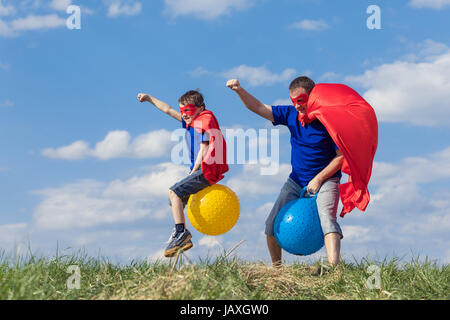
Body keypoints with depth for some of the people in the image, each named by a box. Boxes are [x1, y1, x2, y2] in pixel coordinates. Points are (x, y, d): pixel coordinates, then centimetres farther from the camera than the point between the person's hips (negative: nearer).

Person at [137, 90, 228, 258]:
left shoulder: (205, 120, -8)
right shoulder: (192, 121, 19)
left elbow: (203, 150, -15)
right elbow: (168, 110, 28)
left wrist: (193, 172, -15)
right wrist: (149, 98, 32)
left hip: (207, 170, -11)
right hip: (199, 171, 11)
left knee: (174, 192, -19)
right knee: (175, 198, 12)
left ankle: (180, 231, -25)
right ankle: (183, 238, 9)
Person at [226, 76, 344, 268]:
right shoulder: (291, 115, -2)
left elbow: (341, 156, -16)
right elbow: (259, 108, 3)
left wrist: (318, 179, -19)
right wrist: (240, 90, -13)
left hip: (325, 180, -6)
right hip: (296, 180, 6)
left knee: (326, 218, -30)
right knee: (272, 225, 3)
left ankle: (333, 267, -41)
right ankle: (276, 267, 20)